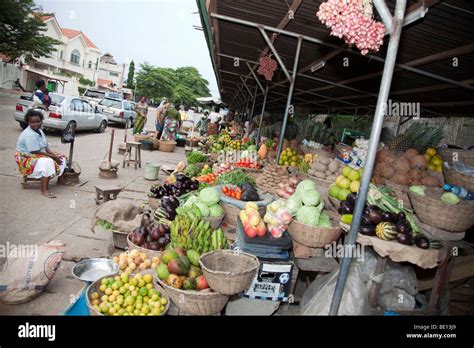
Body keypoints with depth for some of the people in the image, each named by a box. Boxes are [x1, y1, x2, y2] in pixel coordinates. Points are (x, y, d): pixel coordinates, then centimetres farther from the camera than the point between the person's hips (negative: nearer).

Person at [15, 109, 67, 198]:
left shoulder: (39, 131, 6)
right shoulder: (29, 135, -23)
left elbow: (46, 147, 9)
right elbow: (36, 152, -25)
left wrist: (55, 155, -6)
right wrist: (53, 156, -20)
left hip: (40, 157, 10)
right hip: (27, 159, -10)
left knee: (61, 158, 0)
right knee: (48, 162, -36)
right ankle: (44, 190, -31)